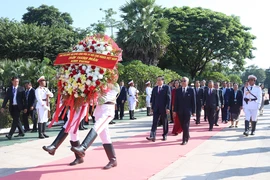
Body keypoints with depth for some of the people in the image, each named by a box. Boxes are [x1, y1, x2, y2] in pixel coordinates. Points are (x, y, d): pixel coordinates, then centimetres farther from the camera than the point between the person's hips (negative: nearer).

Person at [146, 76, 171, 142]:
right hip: (156, 109, 3)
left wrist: (168, 108, -14)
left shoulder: (167, 87, -3)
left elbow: (169, 98, -8)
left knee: (165, 123, 8)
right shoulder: (155, 88, 10)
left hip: (164, 108, -3)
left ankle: (165, 135, 20)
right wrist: (152, 108, 8)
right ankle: (152, 136, -8)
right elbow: (153, 99, 12)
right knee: (154, 122, -4)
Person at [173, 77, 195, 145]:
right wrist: (175, 111, 0)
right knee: (182, 125, 10)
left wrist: (193, 111, -4)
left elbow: (193, 101, -1)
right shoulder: (178, 90, 6)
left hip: (188, 111, -3)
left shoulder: (191, 90, 0)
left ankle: (185, 140, 1)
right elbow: (176, 101, 6)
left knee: (186, 125, -4)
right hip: (180, 111, 3)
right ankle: (187, 136, 31)